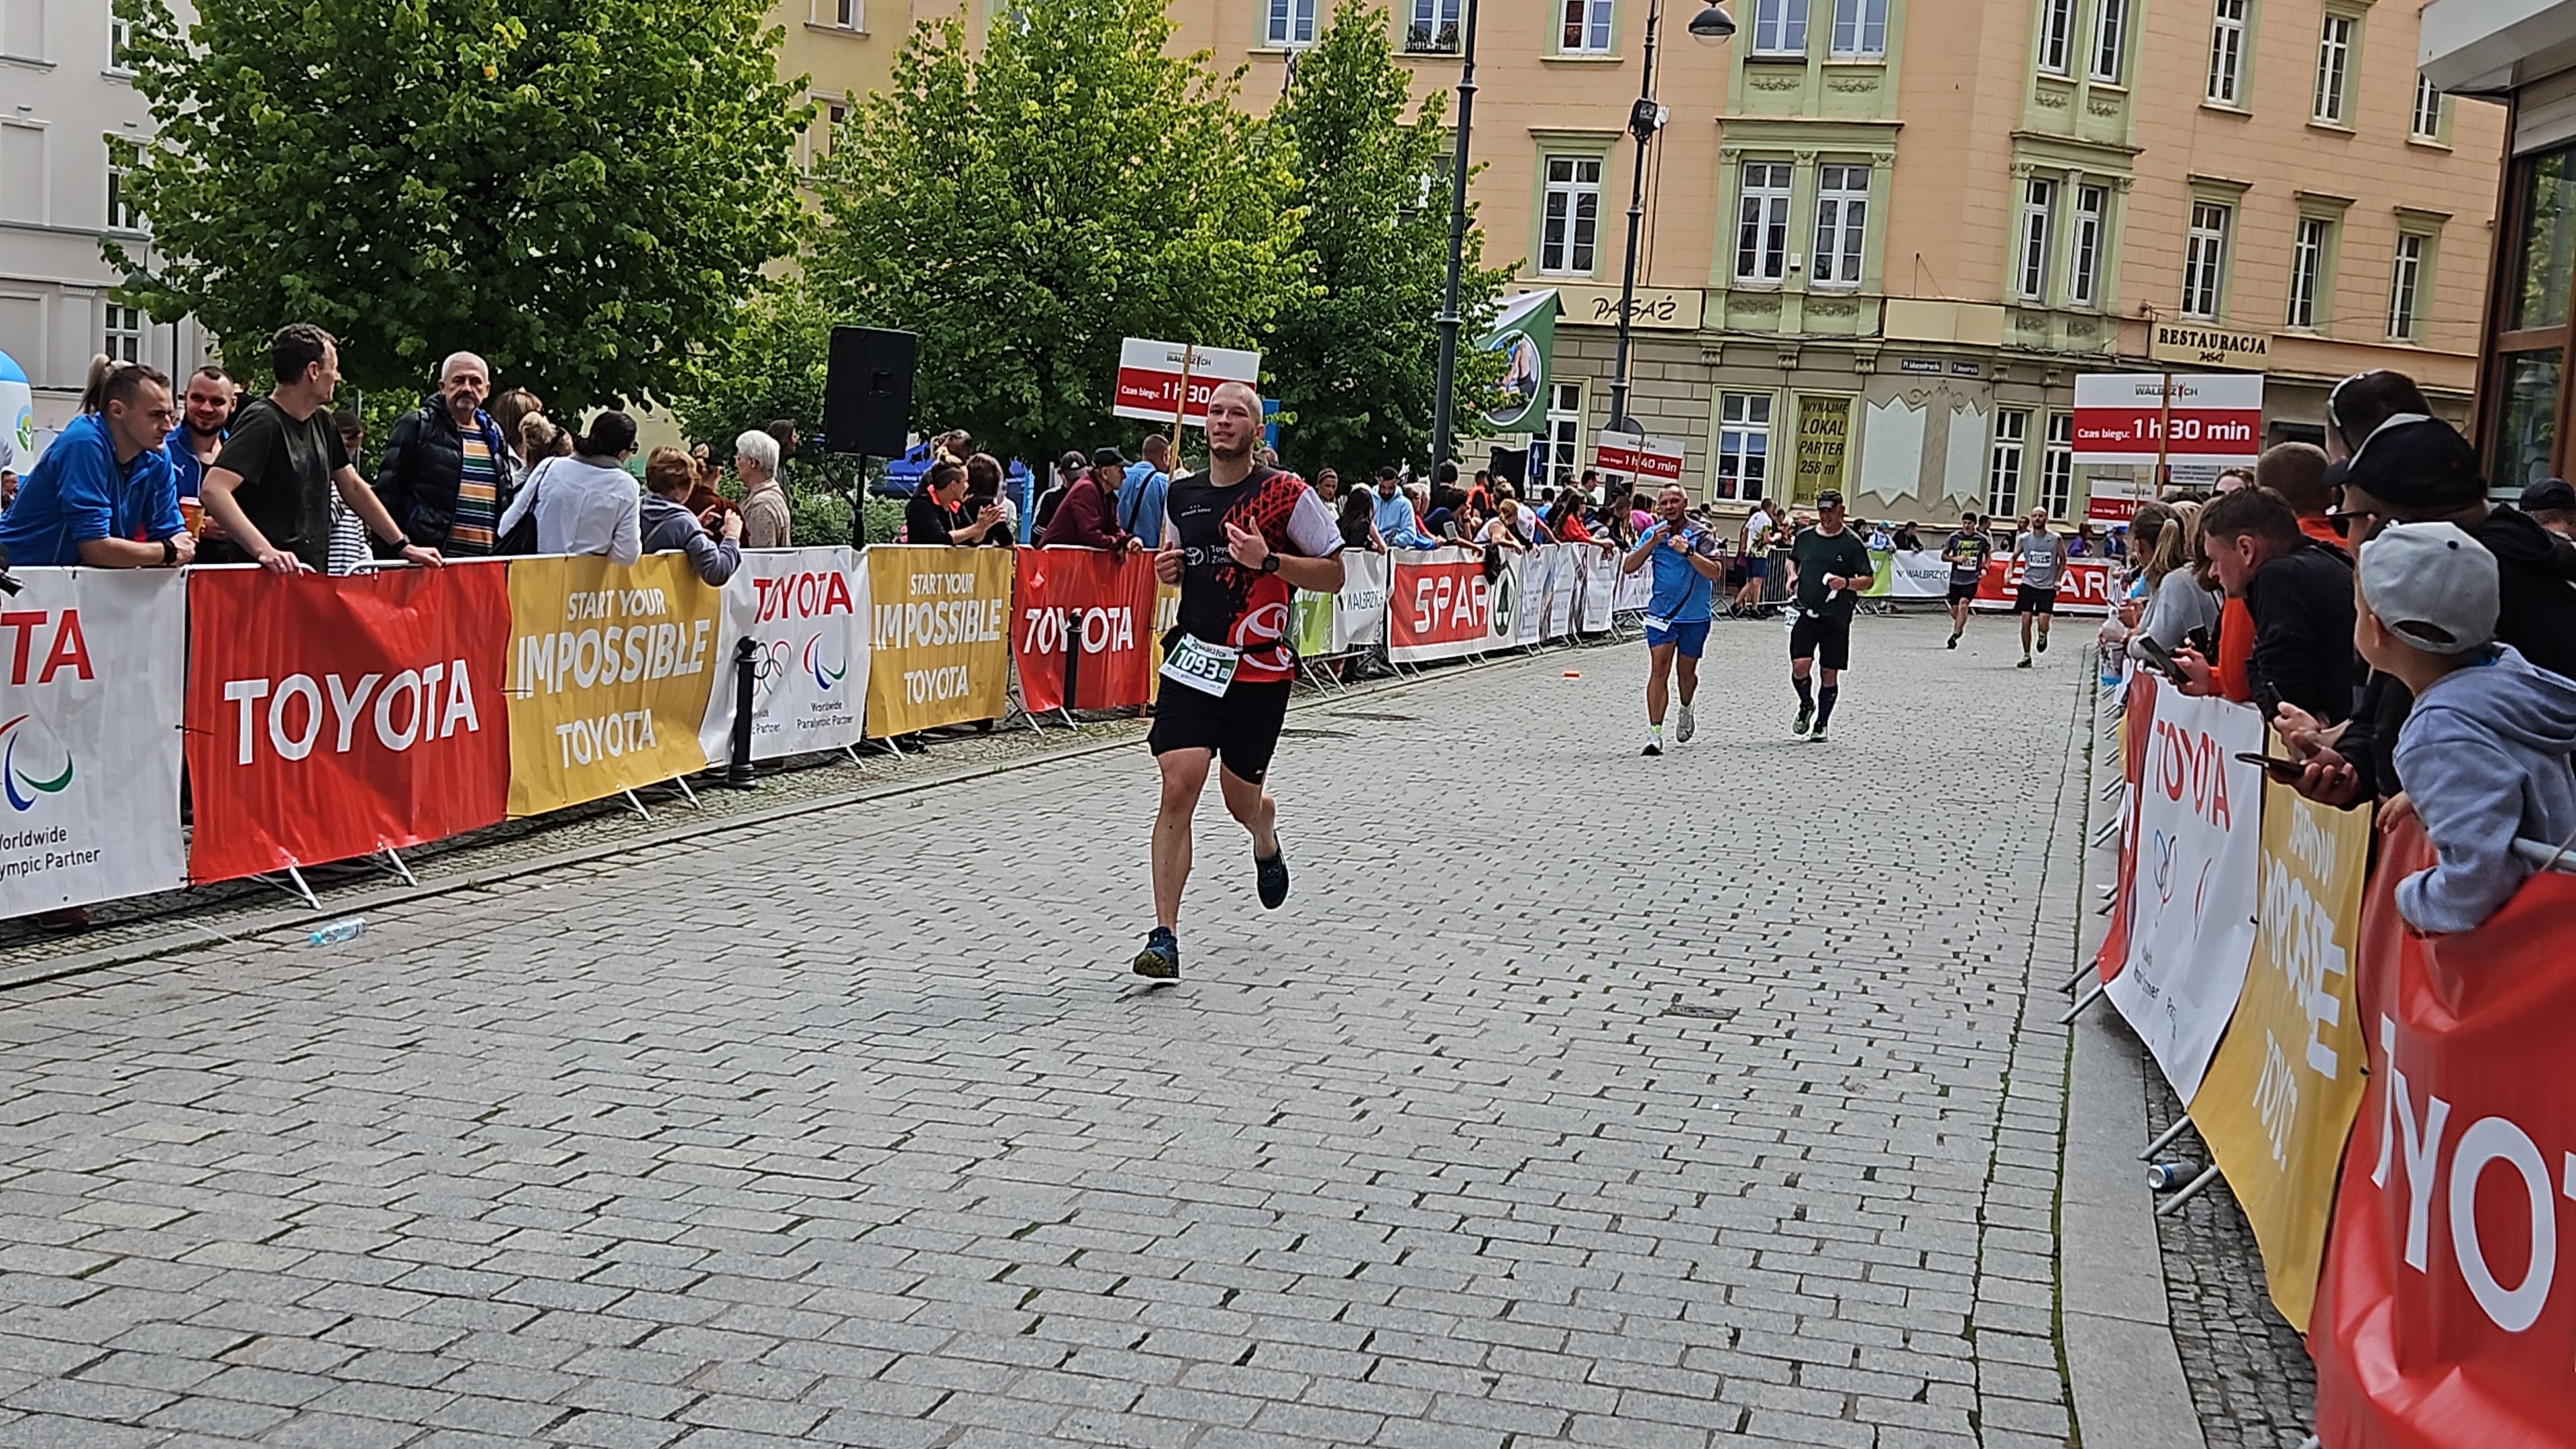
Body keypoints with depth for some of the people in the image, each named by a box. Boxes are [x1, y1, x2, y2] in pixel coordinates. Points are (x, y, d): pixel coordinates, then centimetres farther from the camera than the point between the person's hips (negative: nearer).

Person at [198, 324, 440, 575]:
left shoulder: (321, 421, 12)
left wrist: (403, 546, 19)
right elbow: (214, 490, -24)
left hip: (313, 577, 8)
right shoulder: (262, 422, -13)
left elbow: (353, 487, 22)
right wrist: (264, 551, -35)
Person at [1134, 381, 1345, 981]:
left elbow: (1333, 575, -3)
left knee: (1241, 800, 10)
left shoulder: (1285, 493, -6)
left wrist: (1268, 560, -18)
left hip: (1260, 668, -2)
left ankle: (1267, 842, 50)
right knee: (1179, 786, -13)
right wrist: (1166, 568, 1)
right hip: (1193, 660, 3)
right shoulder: (1180, 494, 8)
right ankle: (1164, 937, -10)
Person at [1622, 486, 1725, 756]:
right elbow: (1628, 567, -5)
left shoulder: (1700, 535, -8)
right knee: (1659, 668, -13)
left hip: (1695, 615, -1)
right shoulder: (1652, 533, 1)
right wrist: (1652, 542, -16)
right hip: (1661, 612, 1)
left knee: (1686, 671, 12)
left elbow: (1715, 574, -18)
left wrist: (1687, 551, -28)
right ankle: (1654, 734, -17)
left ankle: (1686, 711, 45)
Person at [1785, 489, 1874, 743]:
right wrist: (1793, 575, 6)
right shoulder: (1804, 536, 7)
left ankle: (1821, 724, 20)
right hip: (1806, 612, 1)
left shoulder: (1852, 543, -2)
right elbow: (1792, 559, 27)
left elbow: (1868, 579, 0)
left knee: (1830, 674, 4)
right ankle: (1806, 705, 16)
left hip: (1837, 617, -1)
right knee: (1800, 666, -13)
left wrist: (1846, 583, -19)